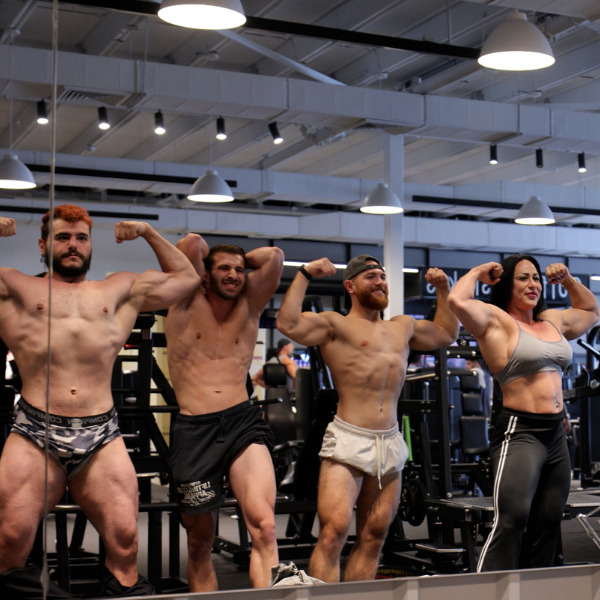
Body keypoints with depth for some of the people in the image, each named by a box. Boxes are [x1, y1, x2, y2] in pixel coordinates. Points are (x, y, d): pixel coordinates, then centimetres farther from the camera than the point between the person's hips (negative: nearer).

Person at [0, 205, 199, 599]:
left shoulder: (121, 291, 23)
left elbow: (185, 276, 31)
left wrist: (149, 234, 24)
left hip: (102, 436, 2)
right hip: (35, 433, -1)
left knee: (125, 541, -6)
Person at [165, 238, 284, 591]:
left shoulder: (249, 306, 14)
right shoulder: (189, 304, 8)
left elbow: (274, 255, 6)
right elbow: (192, 243, -2)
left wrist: (242, 260, 20)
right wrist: (211, 257, 18)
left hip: (243, 422, 1)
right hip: (193, 430, -1)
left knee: (264, 524, -20)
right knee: (200, 541, 7)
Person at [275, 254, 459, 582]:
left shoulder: (403, 326, 21)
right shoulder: (335, 324, 2)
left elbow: (447, 333, 37)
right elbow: (288, 324, -14)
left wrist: (443, 290, 28)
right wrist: (304, 275, -12)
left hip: (391, 444, 6)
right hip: (348, 442, -6)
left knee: (373, 537, 7)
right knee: (333, 532, -17)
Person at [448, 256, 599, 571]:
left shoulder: (553, 320, 18)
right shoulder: (495, 320, -4)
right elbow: (458, 301, -23)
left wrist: (567, 280, 23)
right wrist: (477, 273, -5)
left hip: (555, 435, 8)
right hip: (519, 433, -8)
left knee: (546, 527, 11)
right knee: (511, 520, -24)